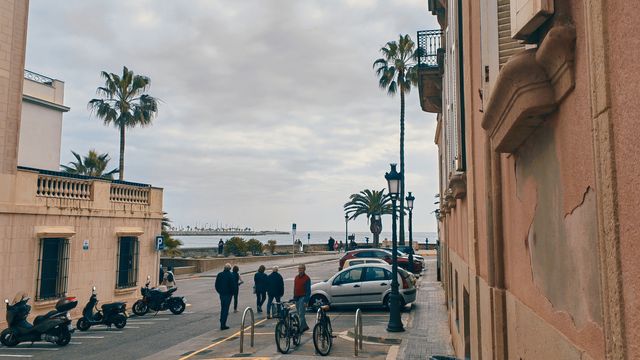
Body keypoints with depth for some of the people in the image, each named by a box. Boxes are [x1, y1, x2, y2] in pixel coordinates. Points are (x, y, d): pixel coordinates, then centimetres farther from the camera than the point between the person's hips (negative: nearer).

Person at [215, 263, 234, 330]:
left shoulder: (219, 274, 3)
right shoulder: (230, 275, -13)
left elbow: (216, 285, 7)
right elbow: (232, 285, -13)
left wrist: (219, 291, 15)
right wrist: (232, 293, 1)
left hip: (221, 294, 5)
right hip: (228, 294, -5)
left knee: (222, 309, 19)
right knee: (226, 309, -1)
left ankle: (222, 324, 24)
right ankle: (223, 325, -3)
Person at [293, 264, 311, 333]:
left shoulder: (306, 278, -9)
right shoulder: (296, 277, 13)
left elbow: (308, 290, -11)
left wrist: (306, 301, -17)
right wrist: (294, 297, 14)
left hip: (303, 297, -7)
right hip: (297, 298, 7)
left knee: (301, 314, -9)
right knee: (299, 314, 13)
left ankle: (300, 329, -8)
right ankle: (305, 326, 26)